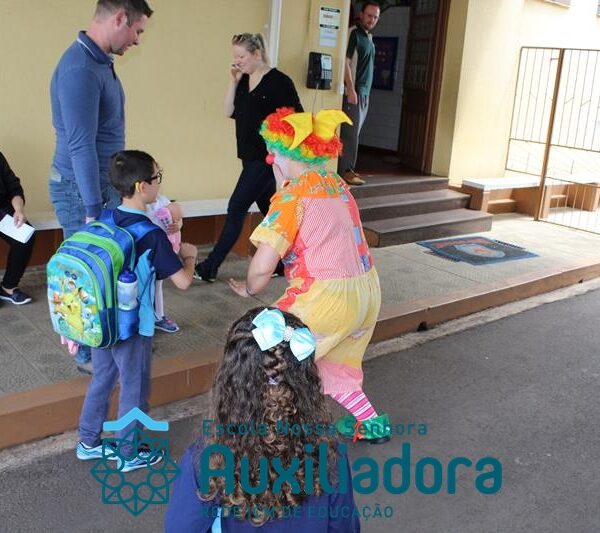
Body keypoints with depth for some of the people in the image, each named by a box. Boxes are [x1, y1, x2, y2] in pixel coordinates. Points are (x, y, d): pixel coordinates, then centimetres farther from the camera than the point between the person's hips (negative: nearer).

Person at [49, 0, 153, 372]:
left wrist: (118, 185, 18)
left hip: (105, 184, 9)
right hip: (79, 189, -9)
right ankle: (89, 355, 19)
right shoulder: (80, 69, -23)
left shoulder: (101, 62, 7)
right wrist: (94, 210, -24)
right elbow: (80, 146, -26)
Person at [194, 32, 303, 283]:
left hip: (267, 158, -8)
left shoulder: (279, 82, -12)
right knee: (269, 210, 14)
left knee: (236, 209, -6)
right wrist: (233, 81, -4)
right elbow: (229, 112, 5)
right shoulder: (244, 81, 9)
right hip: (250, 156, 8)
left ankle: (210, 267, 0)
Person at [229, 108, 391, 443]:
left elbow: (263, 267, -18)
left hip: (326, 299, -8)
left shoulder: (293, 195, -14)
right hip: (366, 292, 8)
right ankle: (372, 422, 39)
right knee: (329, 364, 30)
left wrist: (250, 289, 4)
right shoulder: (336, 184, 8)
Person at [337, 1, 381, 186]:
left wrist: (365, 92, 16)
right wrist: (351, 89, -22)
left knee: (354, 133, 9)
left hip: (364, 93, 8)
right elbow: (345, 61, -17)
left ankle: (348, 168, 13)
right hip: (353, 92, -8)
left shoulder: (369, 37, 18)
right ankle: (344, 171, -6)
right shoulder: (354, 33, -8)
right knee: (350, 132, -9)